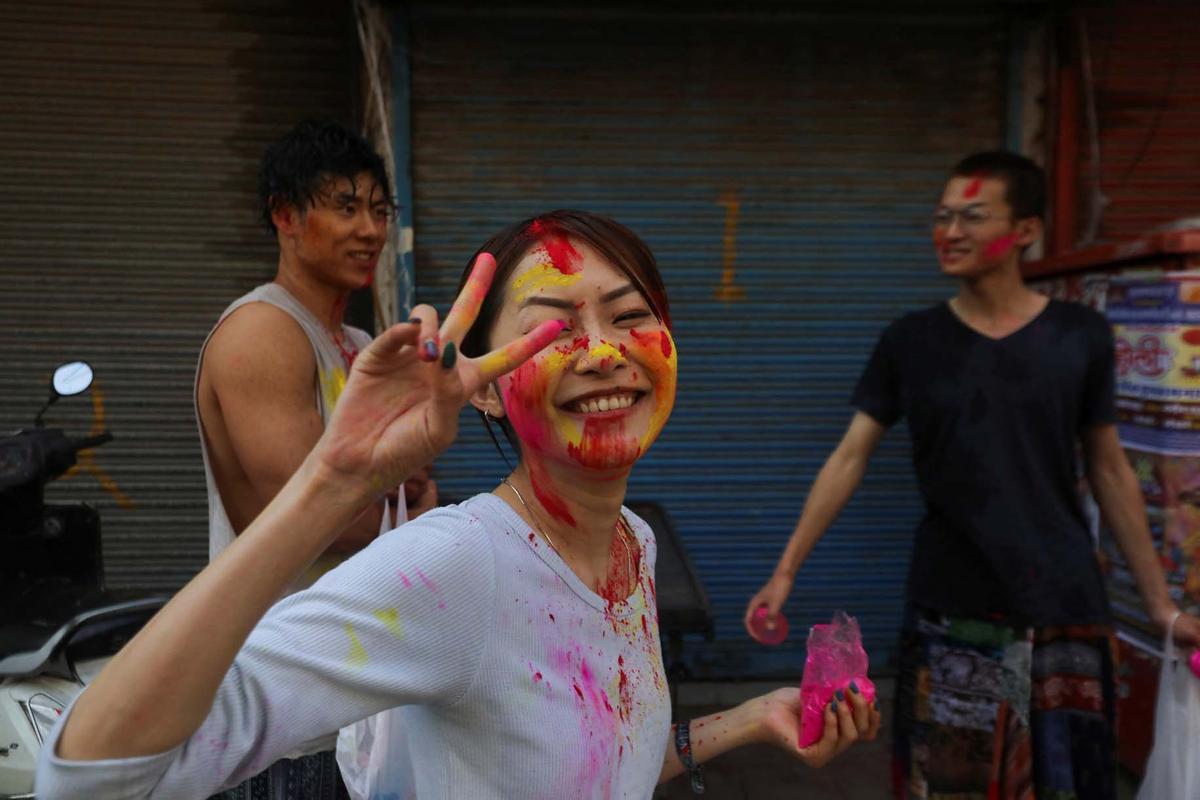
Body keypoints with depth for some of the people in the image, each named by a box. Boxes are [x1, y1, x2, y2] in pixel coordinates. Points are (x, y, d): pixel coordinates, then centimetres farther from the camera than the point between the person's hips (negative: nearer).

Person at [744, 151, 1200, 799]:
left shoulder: (1081, 336, -1)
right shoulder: (910, 341, -2)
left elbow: (1110, 472, 6)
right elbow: (849, 459, -3)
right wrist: (786, 570, -8)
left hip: (1063, 606, 1)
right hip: (949, 609, 0)